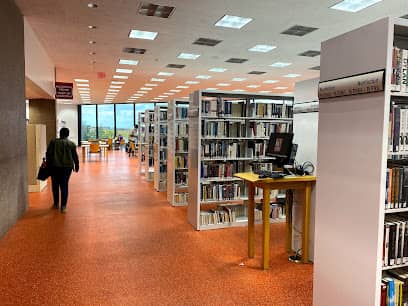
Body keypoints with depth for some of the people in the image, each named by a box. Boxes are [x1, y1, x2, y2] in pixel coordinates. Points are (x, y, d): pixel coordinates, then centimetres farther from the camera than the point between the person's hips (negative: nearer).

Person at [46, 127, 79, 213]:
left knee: (55, 185, 14)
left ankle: (56, 204, 25)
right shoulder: (71, 144, 2)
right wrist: (76, 166, 15)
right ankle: (63, 206, 0)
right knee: (64, 186, 3)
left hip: (54, 166, 1)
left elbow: (48, 154, 1)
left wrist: (48, 163, 10)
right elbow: (75, 156, 5)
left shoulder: (53, 142, 4)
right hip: (67, 166, -1)